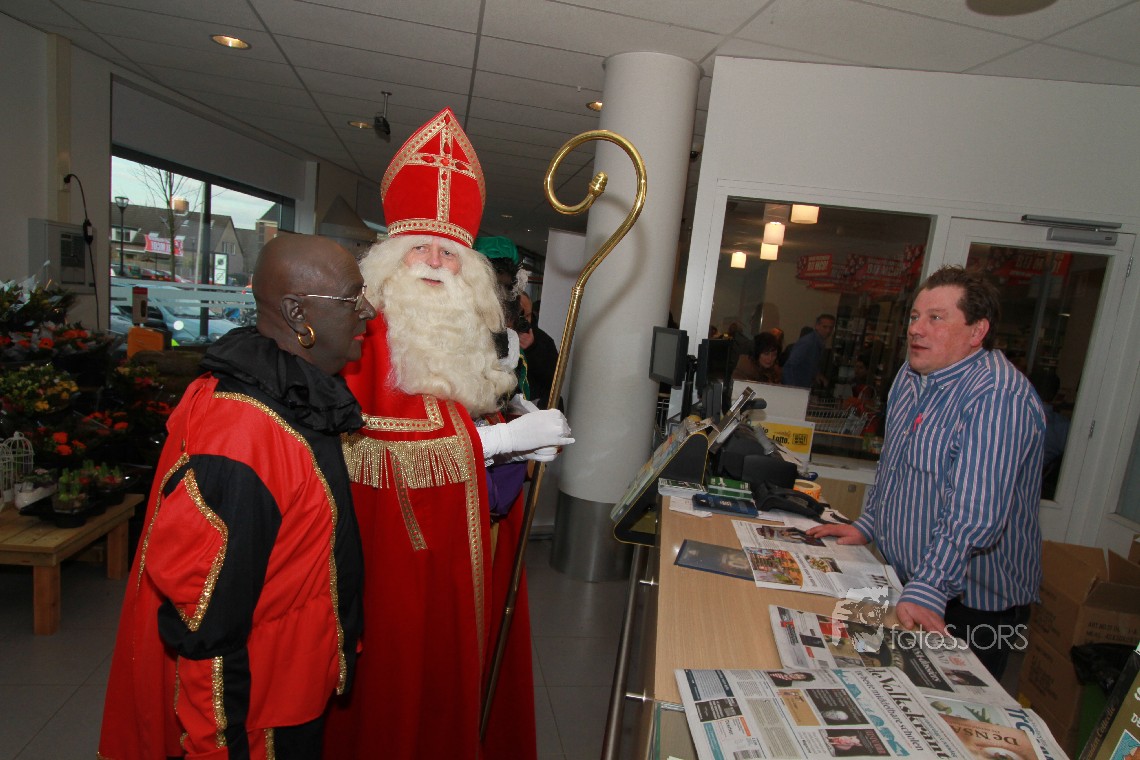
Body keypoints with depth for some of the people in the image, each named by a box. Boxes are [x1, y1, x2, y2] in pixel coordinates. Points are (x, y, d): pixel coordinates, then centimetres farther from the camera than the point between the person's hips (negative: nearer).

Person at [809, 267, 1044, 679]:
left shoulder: (1000, 398, -24)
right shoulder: (911, 376, 3)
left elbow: (974, 514, -32)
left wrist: (927, 590, -37)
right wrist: (866, 525, 12)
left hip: (972, 603, -7)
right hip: (901, 582, 8)